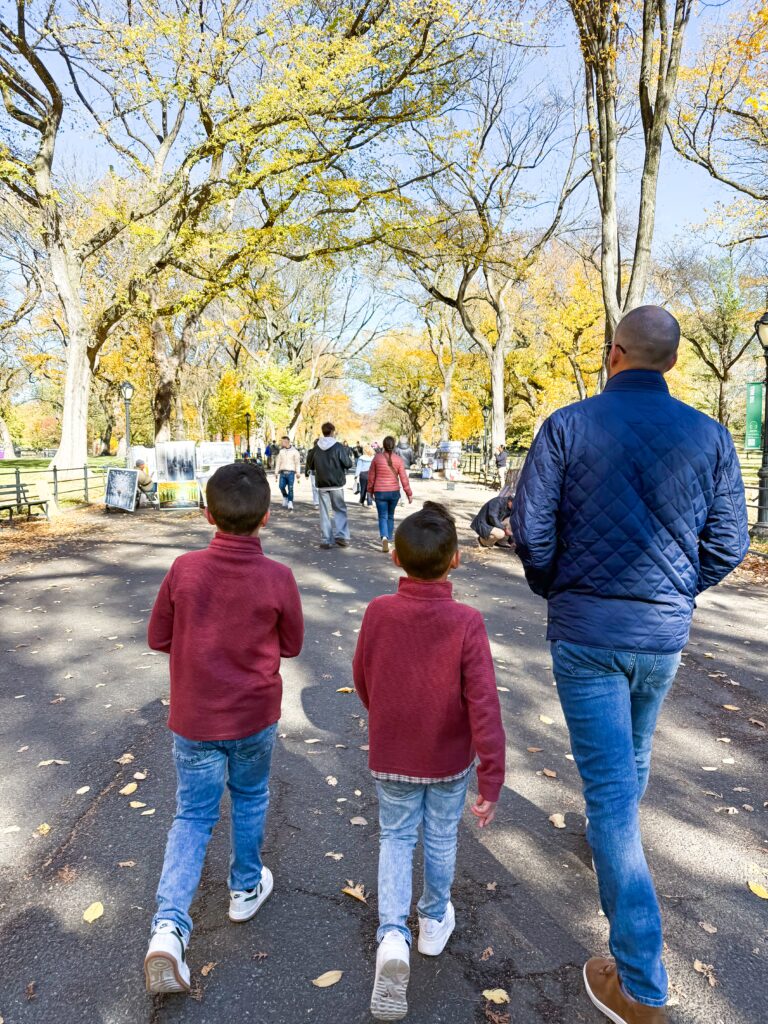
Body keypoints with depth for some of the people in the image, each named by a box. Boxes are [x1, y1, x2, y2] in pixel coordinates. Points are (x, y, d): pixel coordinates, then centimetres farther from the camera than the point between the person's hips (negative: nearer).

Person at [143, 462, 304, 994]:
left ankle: (169, 925, 3)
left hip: (193, 718, 1)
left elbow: (158, 637, -3)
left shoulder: (185, 569, -15)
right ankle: (246, 888, 42)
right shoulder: (277, 577, -18)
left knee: (193, 816, 16)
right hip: (255, 716, 0)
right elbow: (291, 645, -4)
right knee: (250, 800, 24)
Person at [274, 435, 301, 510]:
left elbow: (297, 462, -2)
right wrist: (276, 472, 10)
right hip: (282, 472, 3)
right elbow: (278, 462, 15)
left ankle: (290, 504, -2)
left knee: (290, 489, -7)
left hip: (291, 472, -3)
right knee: (281, 486, -11)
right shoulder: (281, 451, 14)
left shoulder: (294, 451, 1)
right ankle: (285, 498, 15)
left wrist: (298, 472, -10)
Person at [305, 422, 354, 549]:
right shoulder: (338, 447, -10)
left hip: (322, 485, 3)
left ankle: (326, 540, 6)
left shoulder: (315, 448, 1)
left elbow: (310, 465, 9)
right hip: (336, 484, -3)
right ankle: (341, 536, 0)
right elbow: (348, 464, -9)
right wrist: (348, 454, 9)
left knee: (325, 512, 7)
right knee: (340, 510, 10)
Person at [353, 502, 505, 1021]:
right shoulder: (467, 622, -23)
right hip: (450, 760, -1)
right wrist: (491, 779, -15)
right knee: (441, 840, 23)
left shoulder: (378, 612, -16)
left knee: (396, 838, 21)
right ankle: (435, 921, 43)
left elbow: (362, 681, -1)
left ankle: (392, 934, 5)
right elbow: (484, 706, -23)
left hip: (391, 757, 1)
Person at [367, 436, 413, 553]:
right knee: (390, 516, 18)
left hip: (380, 492, -1)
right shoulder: (398, 459, -4)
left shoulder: (377, 457, -5)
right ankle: (389, 539, 25)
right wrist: (409, 493, 3)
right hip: (394, 492, 1)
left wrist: (370, 491, 15)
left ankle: (384, 537, -23)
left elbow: (371, 476, 2)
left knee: (382, 516, 0)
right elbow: (404, 478, -5)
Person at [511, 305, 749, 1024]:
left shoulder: (567, 426, -10)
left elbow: (530, 526, -10)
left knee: (607, 783, 2)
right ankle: (611, 844, 56)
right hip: (664, 634, 4)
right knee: (633, 757, 28)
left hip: (584, 632, -3)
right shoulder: (708, 435, -2)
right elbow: (728, 543, 0)